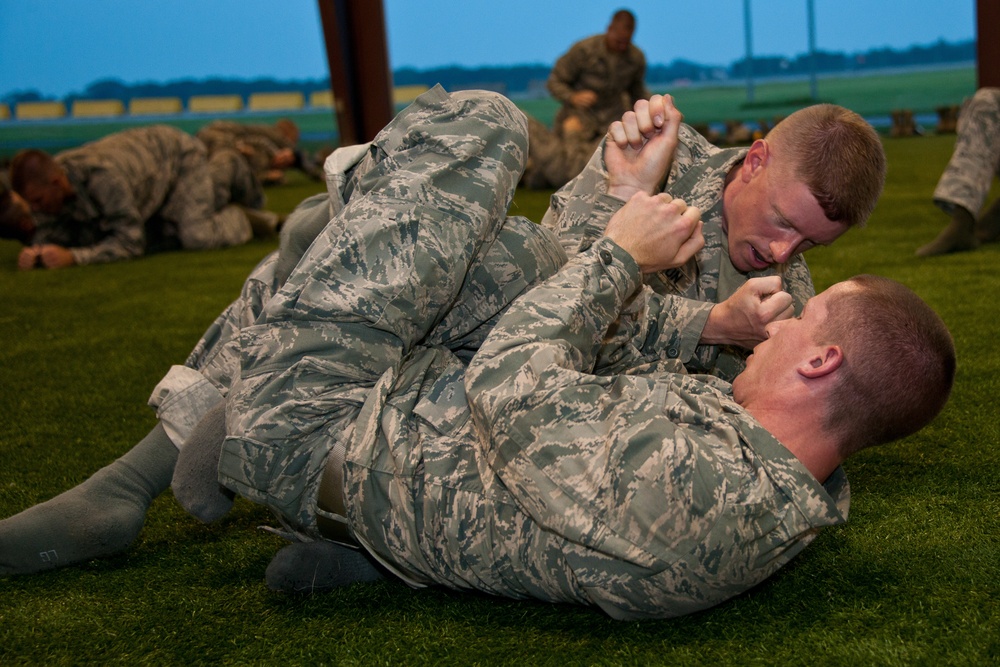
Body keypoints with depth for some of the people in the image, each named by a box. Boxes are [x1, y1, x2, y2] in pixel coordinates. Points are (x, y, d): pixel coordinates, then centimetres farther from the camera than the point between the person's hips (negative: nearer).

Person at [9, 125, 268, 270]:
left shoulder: (104, 178, -46)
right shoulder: (45, 182, -24)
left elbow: (130, 243, -42)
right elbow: (48, 235, -14)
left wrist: (73, 256, -52)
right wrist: (35, 252, -38)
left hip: (178, 152, -7)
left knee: (197, 237, -19)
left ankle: (228, 171, 10)